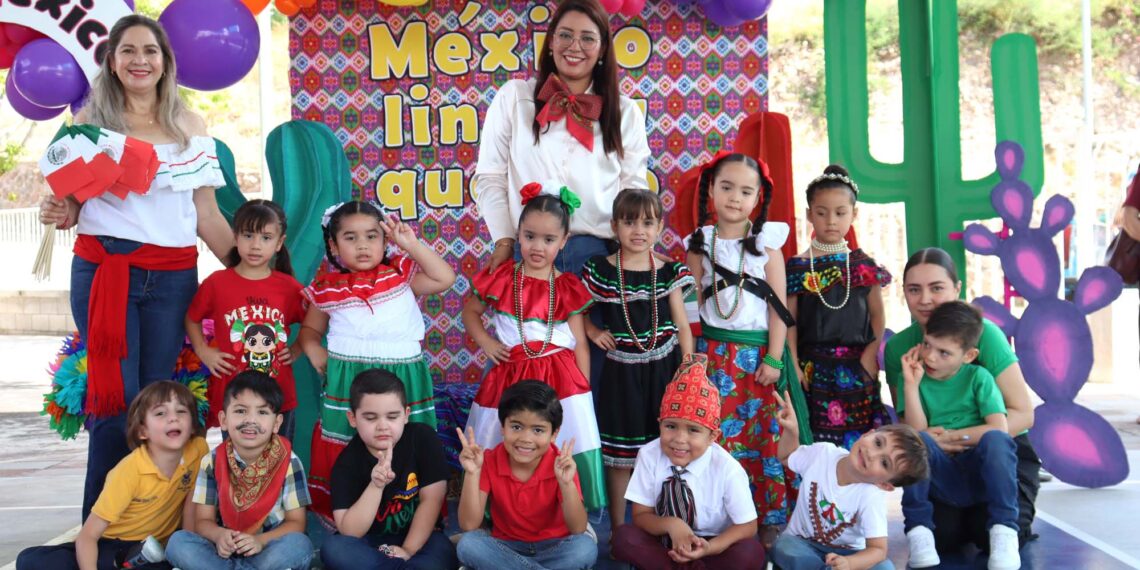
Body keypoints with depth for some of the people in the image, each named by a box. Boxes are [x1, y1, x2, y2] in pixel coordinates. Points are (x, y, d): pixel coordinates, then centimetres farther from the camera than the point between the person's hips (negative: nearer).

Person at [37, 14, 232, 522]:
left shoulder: (189, 126, 12)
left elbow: (207, 213, 12)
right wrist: (58, 214, -13)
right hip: (103, 270, -1)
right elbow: (71, 201, 10)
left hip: (172, 277, 2)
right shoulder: (90, 120, 8)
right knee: (116, 401, -7)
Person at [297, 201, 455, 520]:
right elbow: (310, 328, 20)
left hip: (401, 380, 0)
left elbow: (445, 278, -7)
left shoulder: (402, 275, 4)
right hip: (345, 383, 1)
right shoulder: (328, 288, 6)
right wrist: (312, 348, -2)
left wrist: (411, 244, -7)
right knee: (341, 456, 5)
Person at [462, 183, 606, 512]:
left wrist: (584, 391, -1)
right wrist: (485, 342, 1)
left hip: (560, 377, -1)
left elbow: (580, 344, 3)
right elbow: (469, 312, 18)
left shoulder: (568, 288, 1)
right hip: (510, 375, 1)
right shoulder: (500, 279, 2)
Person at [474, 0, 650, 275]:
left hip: (599, 250, 1)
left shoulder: (625, 112, 12)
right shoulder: (513, 97, 7)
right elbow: (490, 176, 6)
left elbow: (634, 188, 11)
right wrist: (504, 241, -2)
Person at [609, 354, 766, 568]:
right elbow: (641, 516, -8)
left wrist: (709, 547, -29)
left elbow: (747, 526, -11)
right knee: (623, 537, -27)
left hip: (710, 545, -1)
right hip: (666, 543, 1)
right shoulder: (649, 455, -14)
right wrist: (670, 524, -31)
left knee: (751, 552, -31)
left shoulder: (727, 468, -19)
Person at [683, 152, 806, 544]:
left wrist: (773, 359, -7)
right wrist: (694, 353, 1)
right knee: (717, 437, 1)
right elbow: (693, 304, 7)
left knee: (765, 437, 0)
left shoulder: (767, 242, 0)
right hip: (714, 354, 1)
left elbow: (778, 305, -2)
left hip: (758, 354, -1)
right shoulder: (700, 243, 5)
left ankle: (770, 519, 11)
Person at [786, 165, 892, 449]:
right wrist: (794, 366, -6)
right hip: (813, 368, -1)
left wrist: (871, 355, -3)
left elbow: (877, 315, 9)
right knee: (815, 442, -2)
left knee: (859, 442, 1)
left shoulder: (864, 265, 6)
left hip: (857, 368, 1)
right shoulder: (797, 267, 1)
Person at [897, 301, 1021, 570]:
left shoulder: (978, 377, 0)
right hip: (942, 479, 1)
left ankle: (1004, 531, -24)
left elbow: (1000, 428, -12)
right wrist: (911, 385, -16)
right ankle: (918, 530, -23)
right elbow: (916, 430, -8)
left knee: (995, 439, -32)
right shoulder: (916, 378, 4)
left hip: (981, 475, -1)